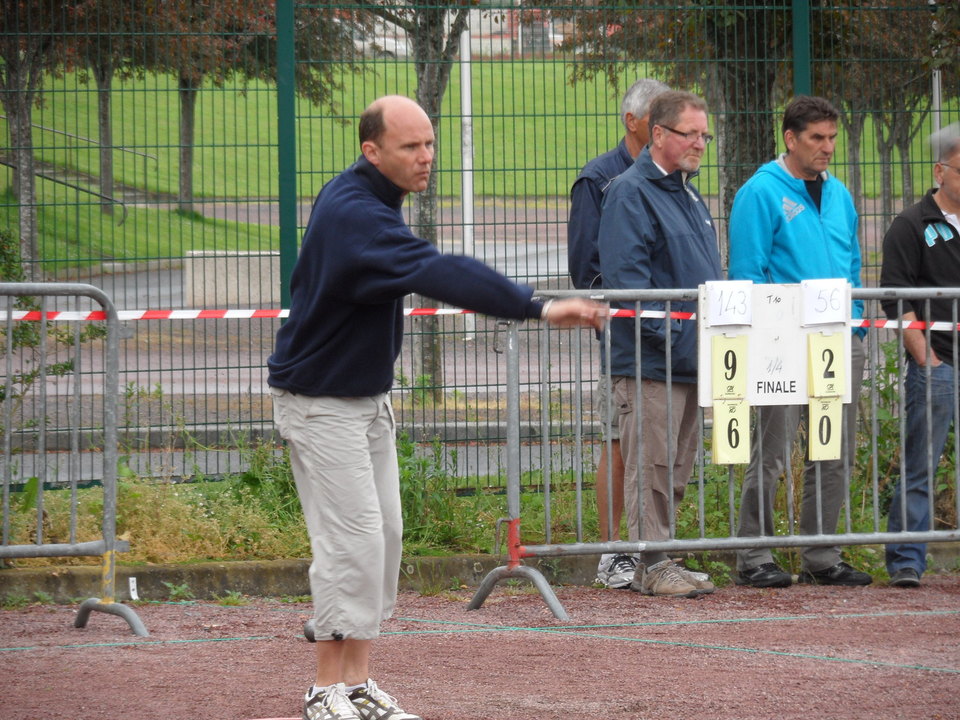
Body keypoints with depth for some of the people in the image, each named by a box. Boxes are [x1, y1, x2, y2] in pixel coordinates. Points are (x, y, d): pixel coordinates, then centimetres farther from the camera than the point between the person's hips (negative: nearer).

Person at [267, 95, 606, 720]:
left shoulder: (367, 201, 7)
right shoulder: (353, 215, -27)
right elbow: (438, 274, -39)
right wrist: (538, 308, -45)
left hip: (368, 398, 10)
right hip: (321, 403, -10)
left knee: (385, 536, 8)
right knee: (352, 541, -12)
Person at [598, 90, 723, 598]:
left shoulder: (687, 194, 20)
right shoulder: (629, 193, -10)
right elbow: (624, 274, -18)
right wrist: (663, 331, -22)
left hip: (690, 360, 9)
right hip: (648, 362, -9)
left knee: (676, 468, 12)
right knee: (651, 464, -8)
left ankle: (662, 560, 17)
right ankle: (651, 567, -6)